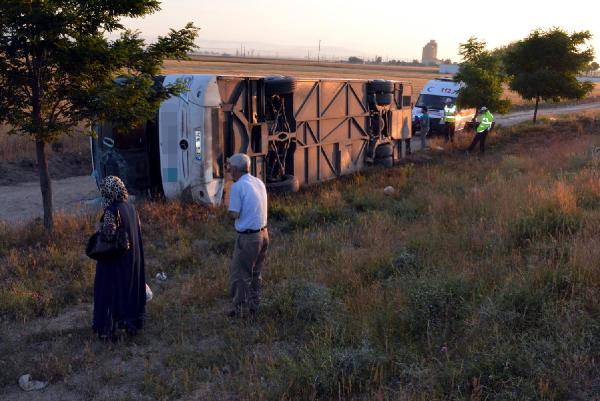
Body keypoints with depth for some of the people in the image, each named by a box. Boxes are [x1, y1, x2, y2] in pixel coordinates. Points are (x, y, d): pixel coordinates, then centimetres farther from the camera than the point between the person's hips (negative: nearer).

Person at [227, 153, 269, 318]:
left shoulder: (237, 186, -15)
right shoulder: (259, 183, 7)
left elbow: (234, 214, -16)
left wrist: (230, 210, 3)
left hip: (248, 237, -8)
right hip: (263, 233, 8)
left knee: (239, 274, 6)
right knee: (255, 273, 19)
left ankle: (240, 309, 14)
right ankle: (253, 307, 28)